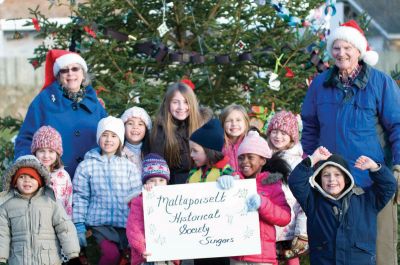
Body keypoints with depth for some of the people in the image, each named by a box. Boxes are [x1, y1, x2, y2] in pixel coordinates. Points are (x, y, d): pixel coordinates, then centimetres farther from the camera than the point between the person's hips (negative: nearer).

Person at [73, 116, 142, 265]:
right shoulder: (86, 166, 5)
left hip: (125, 224, 2)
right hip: (100, 223, -2)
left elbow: (137, 197, 9)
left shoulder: (128, 166, 9)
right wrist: (79, 227, -1)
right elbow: (80, 198, 5)